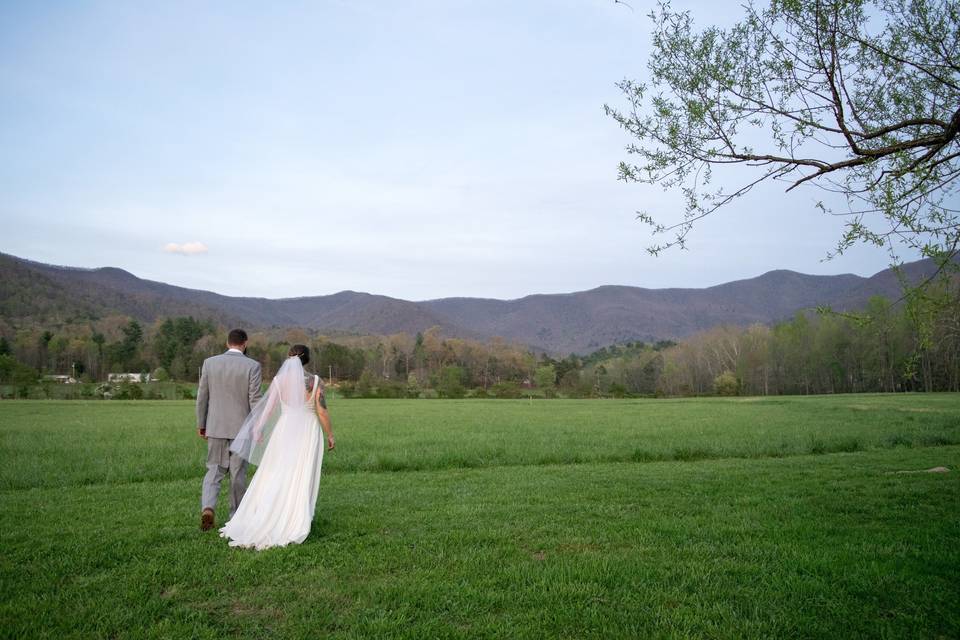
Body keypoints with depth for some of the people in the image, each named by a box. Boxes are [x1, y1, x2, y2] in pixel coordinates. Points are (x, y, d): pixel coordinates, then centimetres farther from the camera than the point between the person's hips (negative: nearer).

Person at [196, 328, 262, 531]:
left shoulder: (209, 362, -1)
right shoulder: (252, 365, -9)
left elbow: (202, 396, 2)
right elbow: (255, 400, -11)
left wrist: (201, 424, 12)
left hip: (216, 427, 2)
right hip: (241, 428, -2)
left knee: (214, 470, 13)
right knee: (238, 474, 10)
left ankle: (208, 507, -10)